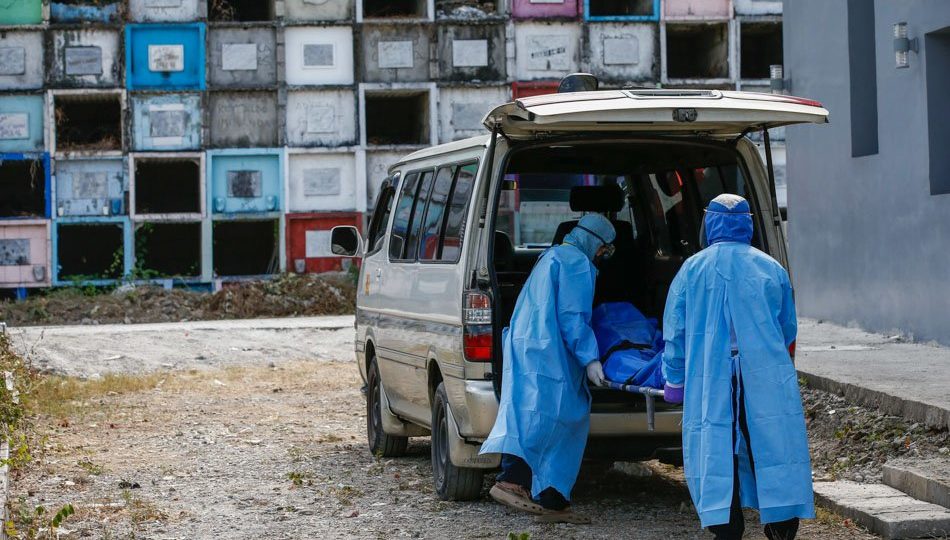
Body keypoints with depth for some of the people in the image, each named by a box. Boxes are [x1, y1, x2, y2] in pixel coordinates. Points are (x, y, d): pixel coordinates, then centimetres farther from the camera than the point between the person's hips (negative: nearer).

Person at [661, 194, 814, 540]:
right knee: (772, 453, 4)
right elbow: (788, 330, 15)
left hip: (710, 385, 0)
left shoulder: (693, 269, 1)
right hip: (767, 384, 0)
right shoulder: (771, 269, 4)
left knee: (716, 456, 4)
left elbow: (674, 332, 5)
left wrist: (674, 381, 15)